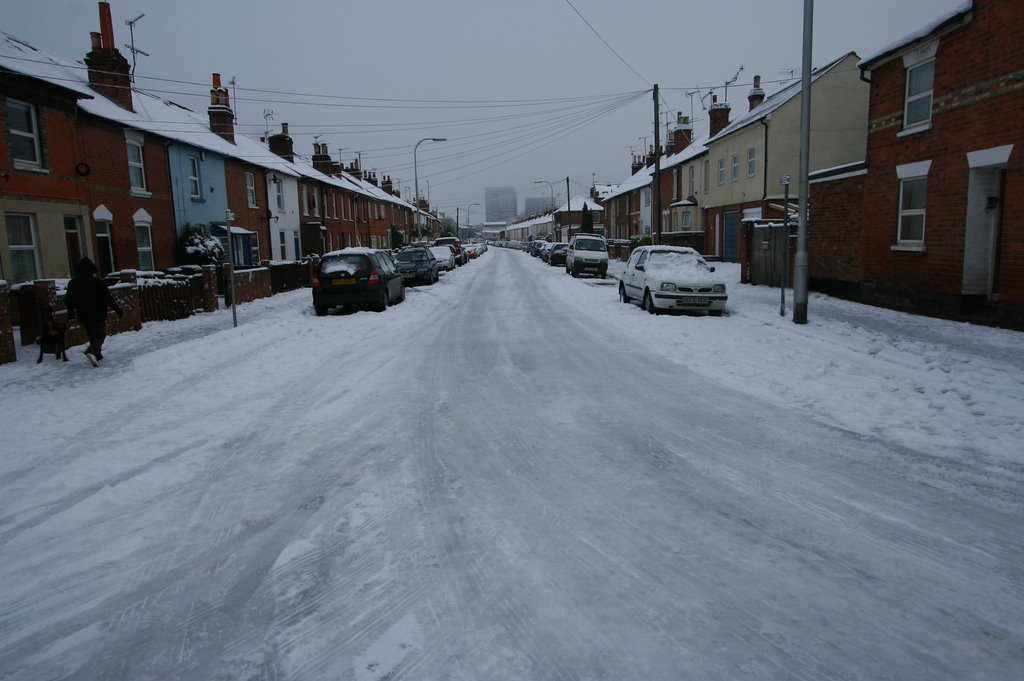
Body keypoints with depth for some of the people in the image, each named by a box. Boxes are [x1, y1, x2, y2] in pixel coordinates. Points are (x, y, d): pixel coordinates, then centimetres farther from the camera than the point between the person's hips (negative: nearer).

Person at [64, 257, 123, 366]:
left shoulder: (73, 283, 2)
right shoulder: (97, 282, -13)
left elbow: (68, 300, 9)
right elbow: (108, 298, -14)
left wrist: (71, 314, 24)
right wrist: (118, 310, -6)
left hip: (84, 317, 5)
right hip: (98, 315, -5)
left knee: (92, 335, 19)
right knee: (100, 334, -1)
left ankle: (97, 354, 24)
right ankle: (92, 351, -25)